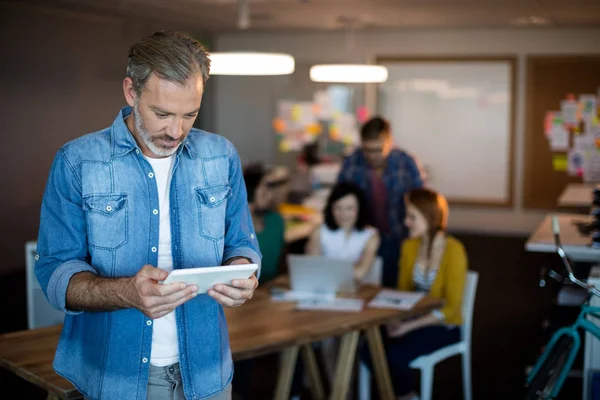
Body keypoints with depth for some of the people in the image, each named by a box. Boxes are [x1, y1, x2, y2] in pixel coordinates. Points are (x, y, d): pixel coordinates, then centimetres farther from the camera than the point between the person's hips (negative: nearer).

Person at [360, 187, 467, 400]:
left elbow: (451, 308, -17)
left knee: (395, 354, -29)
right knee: (369, 350, -19)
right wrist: (397, 319, -10)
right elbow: (402, 292, 10)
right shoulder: (409, 246, 1)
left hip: (443, 326, -5)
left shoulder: (453, 250, -18)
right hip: (413, 320, 6)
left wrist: (409, 326, -23)